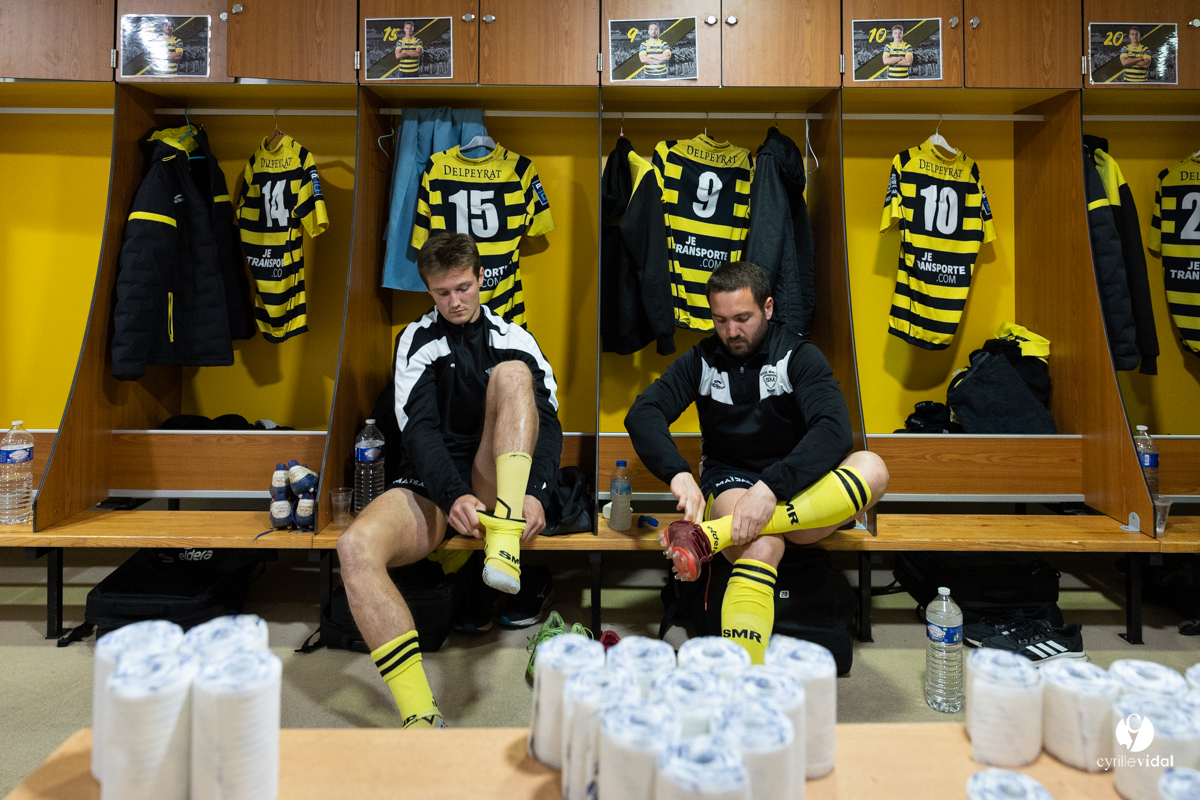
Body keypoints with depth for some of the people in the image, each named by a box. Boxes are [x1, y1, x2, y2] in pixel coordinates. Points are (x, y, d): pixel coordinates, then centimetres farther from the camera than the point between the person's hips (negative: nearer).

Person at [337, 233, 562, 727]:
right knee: (356, 547, -30)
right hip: (433, 486, 0)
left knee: (511, 373, -23)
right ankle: (420, 717, -31)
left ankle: (504, 544, -37)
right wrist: (453, 496, -25)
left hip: (497, 483, 0)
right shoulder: (418, 341, 9)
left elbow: (549, 422, -1)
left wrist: (536, 493, -21)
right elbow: (419, 428, -6)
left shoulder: (513, 339, 12)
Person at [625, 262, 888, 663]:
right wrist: (677, 473, -30)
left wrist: (771, 487, -36)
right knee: (762, 546, -35)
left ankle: (709, 537, -41)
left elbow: (835, 429, -19)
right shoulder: (702, 360, 4)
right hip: (729, 483, -1)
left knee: (871, 468, -30)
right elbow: (642, 413, -9)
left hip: (800, 494, 1)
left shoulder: (799, 356, -3)